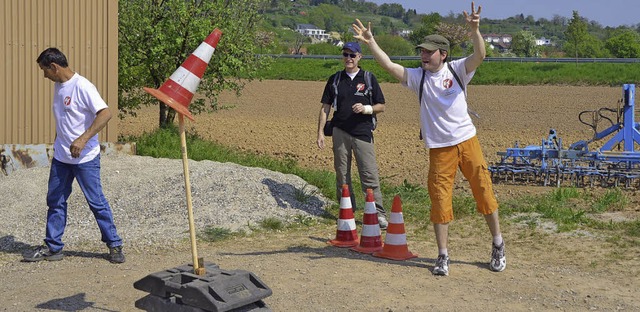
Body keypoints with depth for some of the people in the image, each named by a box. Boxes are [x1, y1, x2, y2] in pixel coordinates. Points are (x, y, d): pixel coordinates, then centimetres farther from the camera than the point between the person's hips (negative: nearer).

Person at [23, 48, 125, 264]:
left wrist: (83, 139, -30)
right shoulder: (58, 85, 9)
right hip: (61, 157, 8)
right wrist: (59, 144, 20)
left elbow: (105, 114, -26)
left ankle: (114, 245, 10)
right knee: (55, 201, 11)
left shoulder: (82, 87, -17)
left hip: (85, 157, -8)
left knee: (97, 202, -1)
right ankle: (53, 247, 20)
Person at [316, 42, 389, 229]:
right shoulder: (335, 79, 11)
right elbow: (325, 108, 11)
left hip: (363, 132, -2)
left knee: (370, 175, -7)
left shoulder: (369, 79, 6)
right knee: (342, 173, 5)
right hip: (340, 132, 2)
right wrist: (320, 132, 3)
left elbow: (381, 106, 8)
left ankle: (378, 214, -4)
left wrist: (366, 108, -12)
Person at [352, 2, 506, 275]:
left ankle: (498, 247, 19)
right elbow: (389, 66, -6)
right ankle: (443, 256, 10)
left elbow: (480, 56, -17)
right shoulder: (417, 76, 3)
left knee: (483, 189, 2)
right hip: (439, 148, 1)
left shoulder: (457, 70, -1)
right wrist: (370, 42, -16)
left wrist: (474, 30, -34)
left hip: (467, 140, -1)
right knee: (439, 199, 0)